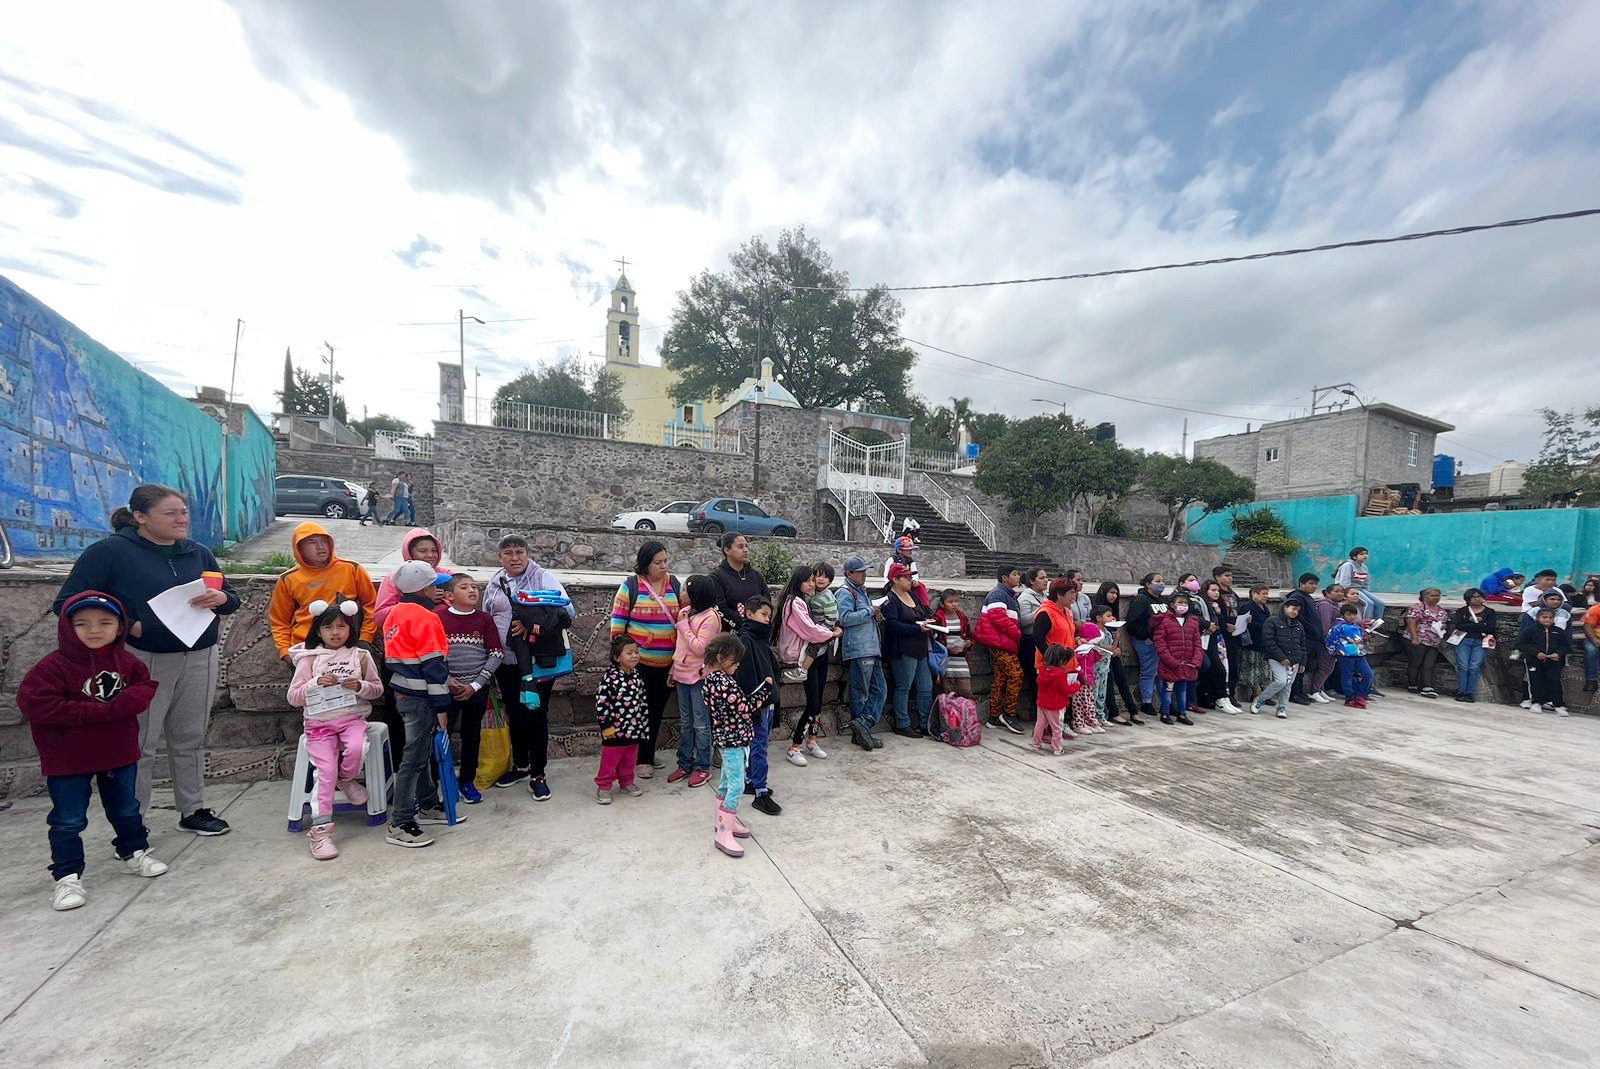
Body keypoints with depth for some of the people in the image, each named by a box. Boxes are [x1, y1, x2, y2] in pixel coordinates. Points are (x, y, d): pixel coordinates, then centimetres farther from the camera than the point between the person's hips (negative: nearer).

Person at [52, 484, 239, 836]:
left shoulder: (199, 553, 9)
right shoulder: (110, 551, -5)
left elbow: (231, 598, 13)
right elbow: (67, 603, -6)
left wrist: (221, 599, -11)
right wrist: (128, 626, -17)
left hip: (199, 658, 4)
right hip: (143, 660, -4)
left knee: (191, 738, 12)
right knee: (140, 745, 2)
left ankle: (193, 811, 24)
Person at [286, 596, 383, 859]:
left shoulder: (361, 656, 4)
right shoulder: (309, 659, 3)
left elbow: (378, 689, 9)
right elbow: (293, 697, 2)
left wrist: (360, 686, -12)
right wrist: (316, 684, -15)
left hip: (353, 718, 0)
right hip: (319, 722, 0)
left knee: (356, 748, -30)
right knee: (326, 770, -13)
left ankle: (346, 779, 4)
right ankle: (320, 830, -5)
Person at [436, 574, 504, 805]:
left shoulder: (484, 619, 0)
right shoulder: (439, 617, -3)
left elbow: (497, 654, -2)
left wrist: (475, 685, -7)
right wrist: (446, 679, -11)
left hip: (477, 688, 2)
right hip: (447, 688, -1)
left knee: (472, 734, 11)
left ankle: (467, 780, 27)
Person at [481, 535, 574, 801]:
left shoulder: (543, 577, -6)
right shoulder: (494, 584, 8)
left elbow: (567, 612, -14)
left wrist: (533, 626, -21)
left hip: (539, 661, -4)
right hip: (507, 662, 4)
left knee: (536, 715, 2)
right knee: (514, 715, 16)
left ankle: (537, 775, 15)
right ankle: (520, 765, 36)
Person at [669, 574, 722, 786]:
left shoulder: (710, 617, -17)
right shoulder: (686, 612, 6)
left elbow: (699, 648, -23)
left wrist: (683, 626, -19)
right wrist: (674, 669, 16)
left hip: (700, 676, -8)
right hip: (683, 674, 8)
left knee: (700, 723, 3)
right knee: (685, 723, 16)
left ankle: (702, 767, 15)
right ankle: (684, 764, 27)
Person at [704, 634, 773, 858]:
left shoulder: (712, 678, 7)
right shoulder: (724, 682, -24)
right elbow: (745, 707, -22)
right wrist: (765, 687, -12)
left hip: (726, 738, 10)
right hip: (733, 739, -10)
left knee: (727, 782, 21)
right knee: (737, 786, -5)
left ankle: (724, 820, 34)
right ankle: (724, 834, 1)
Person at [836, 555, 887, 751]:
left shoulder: (862, 591, 21)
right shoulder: (845, 592, -8)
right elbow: (845, 618, -22)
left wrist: (875, 616, 11)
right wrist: (870, 611, -15)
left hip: (872, 648, 9)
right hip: (858, 649, -9)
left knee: (880, 689, 6)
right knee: (860, 693, -1)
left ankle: (862, 725, 6)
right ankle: (860, 732, 9)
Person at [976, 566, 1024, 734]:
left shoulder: (1008, 594, 21)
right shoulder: (998, 594, -12)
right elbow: (998, 617, -22)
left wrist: (1015, 635, 10)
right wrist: (1017, 633, -14)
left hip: (1003, 643, 10)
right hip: (1000, 642, -10)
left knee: (1000, 678, 10)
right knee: (1016, 674, -13)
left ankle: (994, 718, 15)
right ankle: (1008, 714, -6)